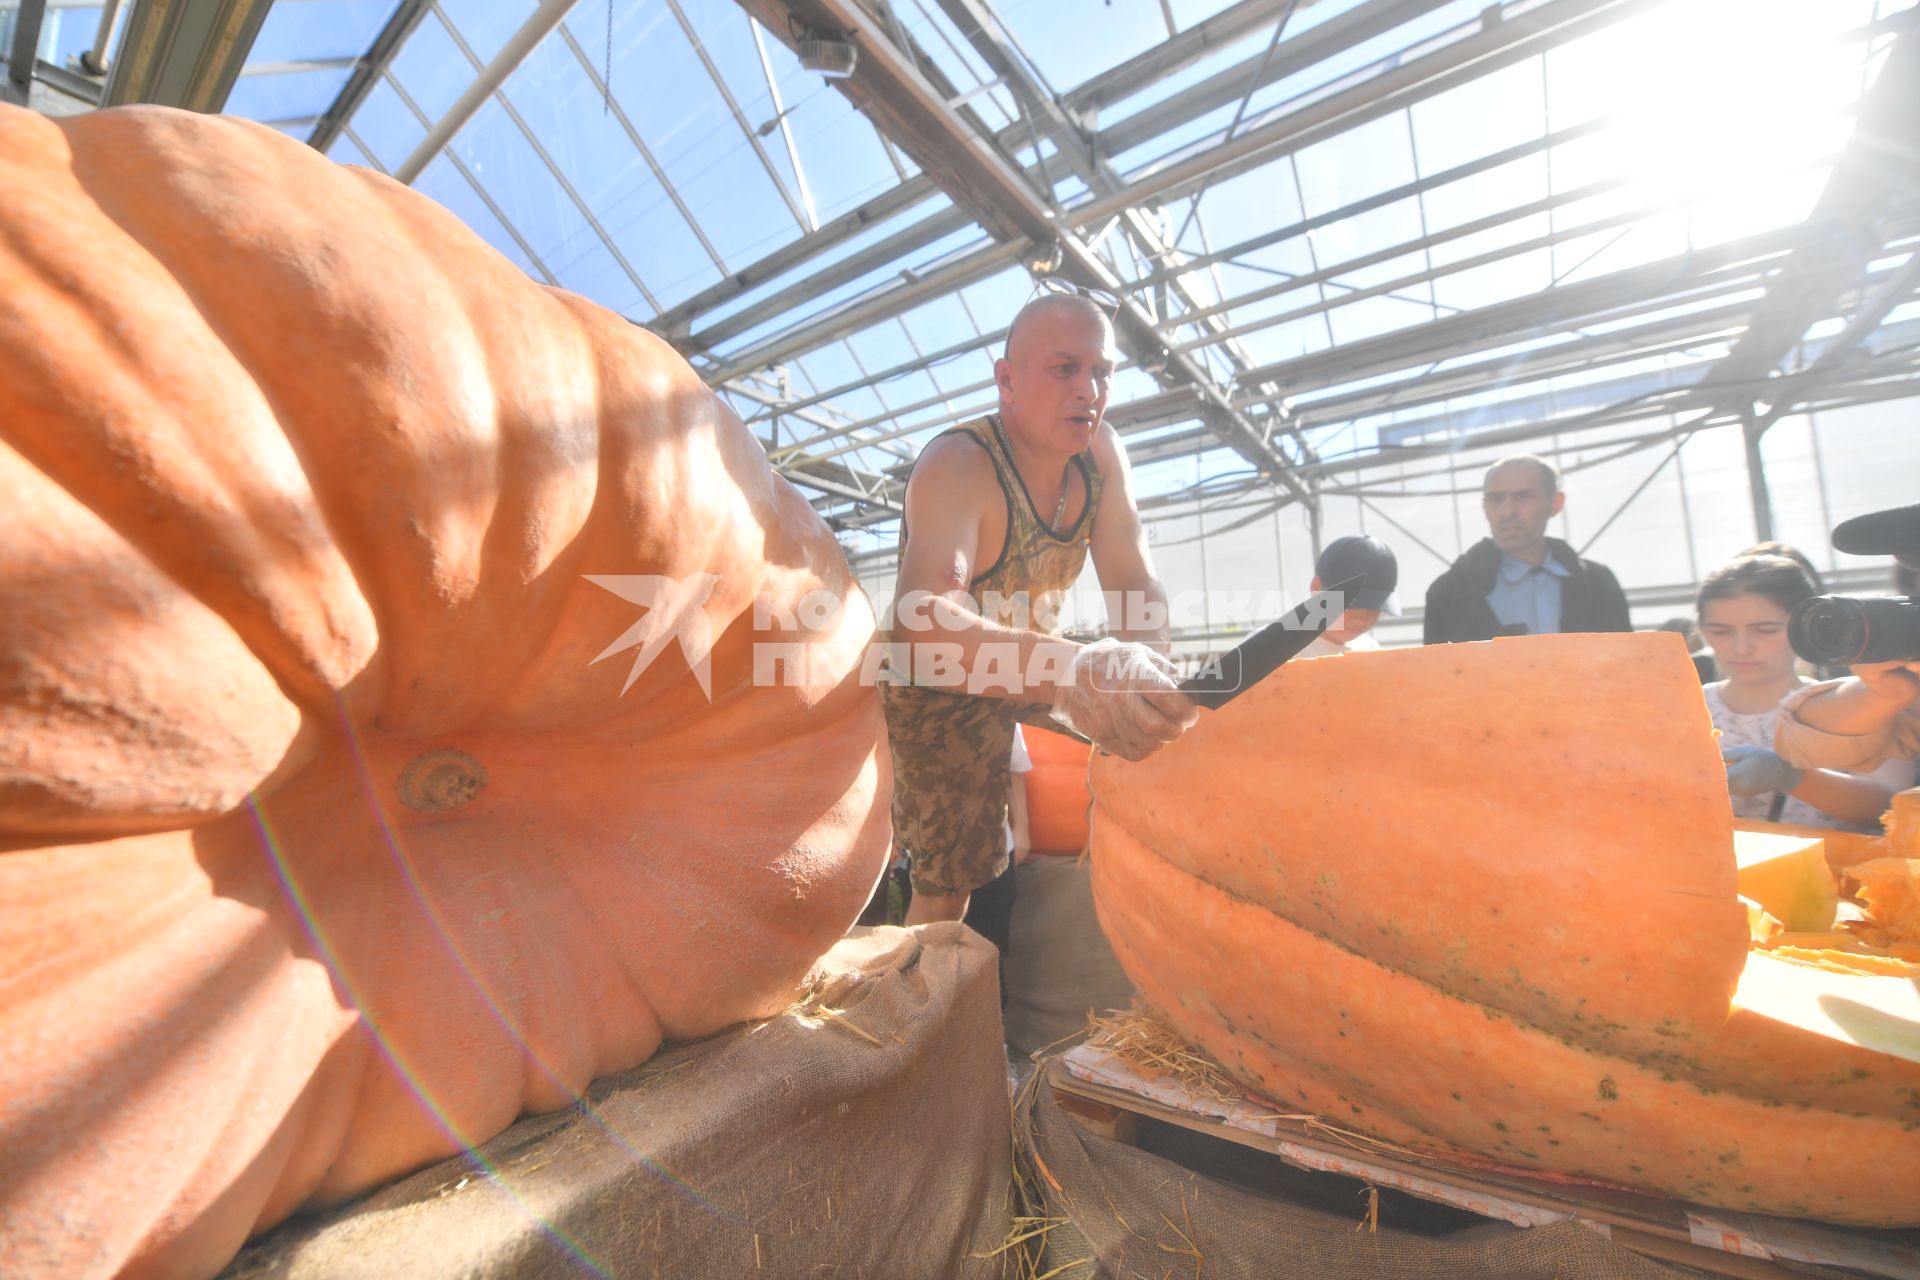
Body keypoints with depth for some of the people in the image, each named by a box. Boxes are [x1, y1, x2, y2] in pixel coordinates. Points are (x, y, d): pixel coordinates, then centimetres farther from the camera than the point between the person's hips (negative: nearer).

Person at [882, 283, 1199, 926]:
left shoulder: (1101, 452, -8)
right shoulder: (957, 466, -27)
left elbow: (1137, 587, -13)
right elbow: (923, 624, -44)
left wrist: (1142, 679, -35)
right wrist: (1070, 671, -61)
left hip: (1029, 673, 6)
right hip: (941, 696, -6)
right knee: (949, 887, -8)